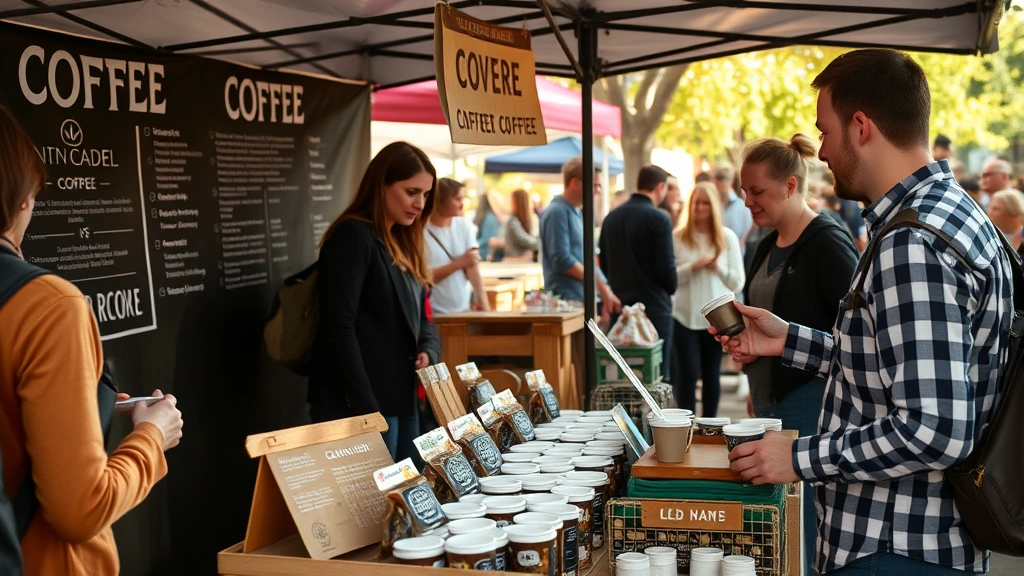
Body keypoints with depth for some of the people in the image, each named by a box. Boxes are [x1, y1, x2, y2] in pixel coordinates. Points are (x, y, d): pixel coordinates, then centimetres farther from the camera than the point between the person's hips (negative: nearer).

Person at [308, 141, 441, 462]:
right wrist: (365, 409, -22)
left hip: (402, 401, 9)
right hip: (358, 406, -9)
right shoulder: (352, 236, -11)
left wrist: (429, 351, -2)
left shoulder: (403, 244, 16)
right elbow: (339, 329, -19)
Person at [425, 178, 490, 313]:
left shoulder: (463, 225, 5)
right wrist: (459, 263, -17)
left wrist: (482, 298, -15)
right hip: (434, 312, -4)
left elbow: (473, 266, -3)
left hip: (464, 309, 5)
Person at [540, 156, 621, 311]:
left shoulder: (577, 213, 18)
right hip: (567, 300, -9)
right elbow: (562, 260, -18)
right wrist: (598, 283, -13)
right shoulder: (557, 212, -11)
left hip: (584, 300, 9)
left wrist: (606, 292, 10)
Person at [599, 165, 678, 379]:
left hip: (619, 307, 6)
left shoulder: (611, 217, 7)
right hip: (654, 307, -6)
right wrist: (671, 289, 5)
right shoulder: (659, 219, -12)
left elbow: (604, 264, 11)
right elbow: (666, 266, -14)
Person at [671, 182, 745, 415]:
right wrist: (693, 266, -19)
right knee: (688, 373, -4)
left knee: (712, 374, 10)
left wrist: (719, 268, -16)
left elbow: (738, 282, 2)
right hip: (685, 316, -2)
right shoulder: (678, 237, -1)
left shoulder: (727, 237, 3)